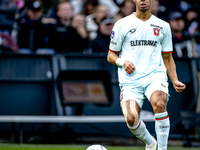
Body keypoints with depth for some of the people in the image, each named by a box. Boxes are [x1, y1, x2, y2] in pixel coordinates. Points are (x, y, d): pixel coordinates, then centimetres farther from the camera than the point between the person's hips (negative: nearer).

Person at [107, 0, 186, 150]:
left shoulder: (163, 26, 14)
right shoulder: (122, 24, 7)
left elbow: (167, 58, 21)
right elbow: (111, 55, 12)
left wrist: (175, 81, 7)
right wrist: (122, 62, -10)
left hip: (155, 76, 0)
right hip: (130, 80, 0)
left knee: (159, 104, -32)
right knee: (131, 119, -20)